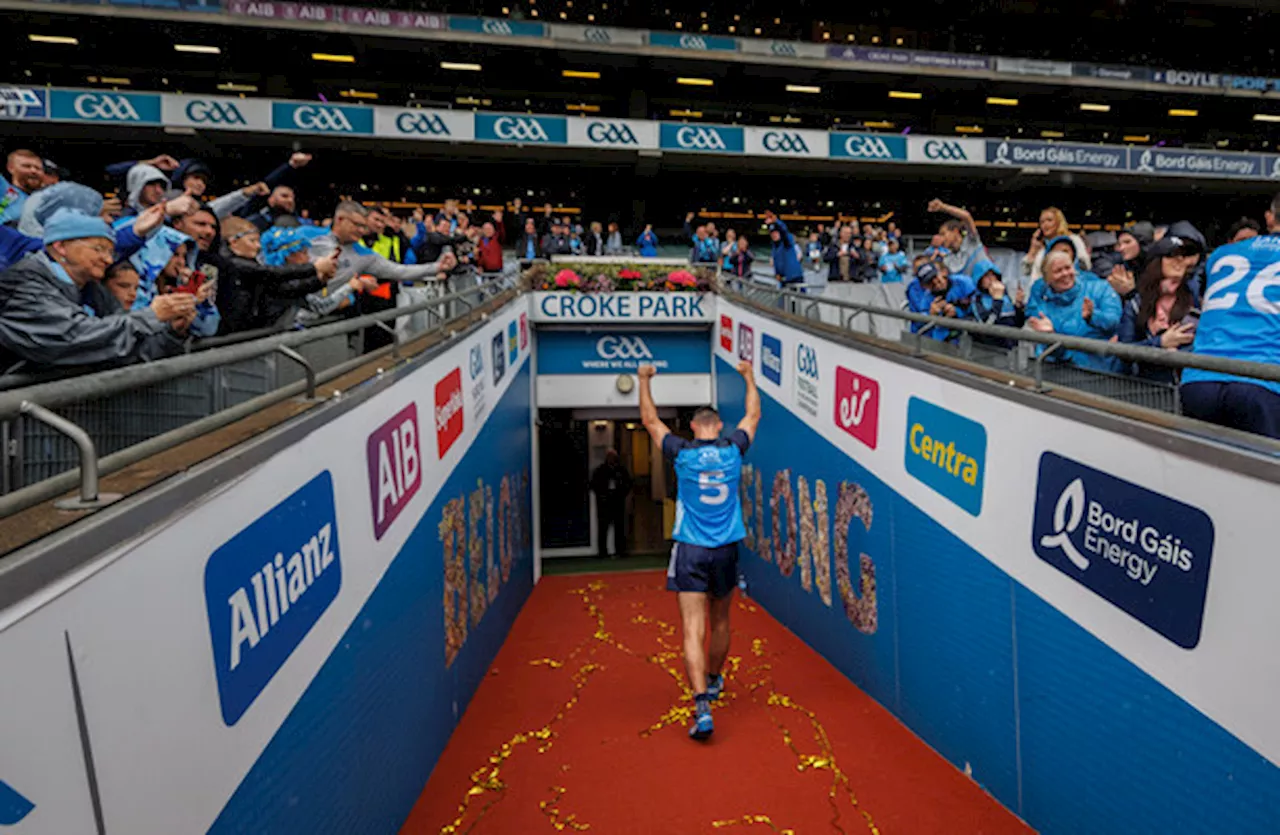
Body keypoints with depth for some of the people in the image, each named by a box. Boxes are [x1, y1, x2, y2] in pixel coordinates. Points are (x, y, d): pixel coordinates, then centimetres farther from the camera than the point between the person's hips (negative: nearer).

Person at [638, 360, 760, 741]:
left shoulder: (682, 453, -5)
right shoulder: (733, 450, 0)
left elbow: (650, 421, 9)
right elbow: (753, 415, 19)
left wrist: (644, 382, 22)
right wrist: (749, 377, 33)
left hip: (690, 552, -3)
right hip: (726, 551, 3)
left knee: (693, 631, -5)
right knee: (720, 623, 22)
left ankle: (702, 706, -15)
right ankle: (714, 681, 42)